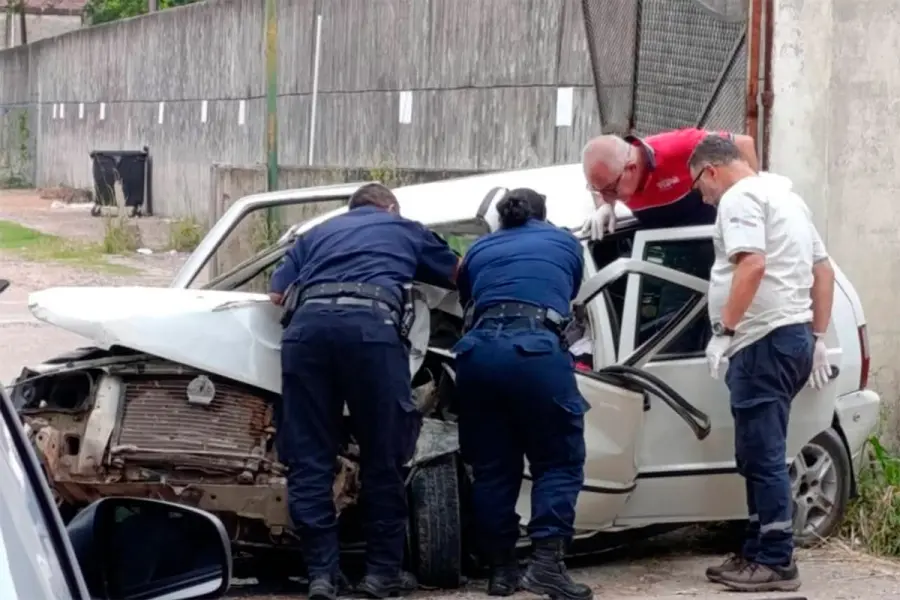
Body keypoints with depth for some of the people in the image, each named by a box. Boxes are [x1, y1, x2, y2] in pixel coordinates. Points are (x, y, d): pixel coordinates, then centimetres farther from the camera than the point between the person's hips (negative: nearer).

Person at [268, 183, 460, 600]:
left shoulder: (316, 234, 35)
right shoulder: (405, 229, 32)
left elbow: (277, 294, 27)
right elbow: (459, 275, 45)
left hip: (308, 324, 2)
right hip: (370, 324, -2)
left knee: (308, 457, 6)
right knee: (382, 456, 8)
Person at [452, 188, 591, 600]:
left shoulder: (478, 250, 26)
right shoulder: (563, 242, 24)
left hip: (478, 351, 3)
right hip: (537, 350, -3)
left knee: (492, 466, 13)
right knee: (558, 460, 6)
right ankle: (546, 562, -9)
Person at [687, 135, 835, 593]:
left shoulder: (741, 196, -8)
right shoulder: (784, 195, 23)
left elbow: (752, 265, -23)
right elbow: (823, 271, 24)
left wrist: (724, 330, -21)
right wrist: (818, 339, 23)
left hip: (764, 340, -10)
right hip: (793, 335, 10)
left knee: (762, 456, -8)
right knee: (761, 455, 14)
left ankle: (776, 563, -8)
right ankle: (759, 554, 17)